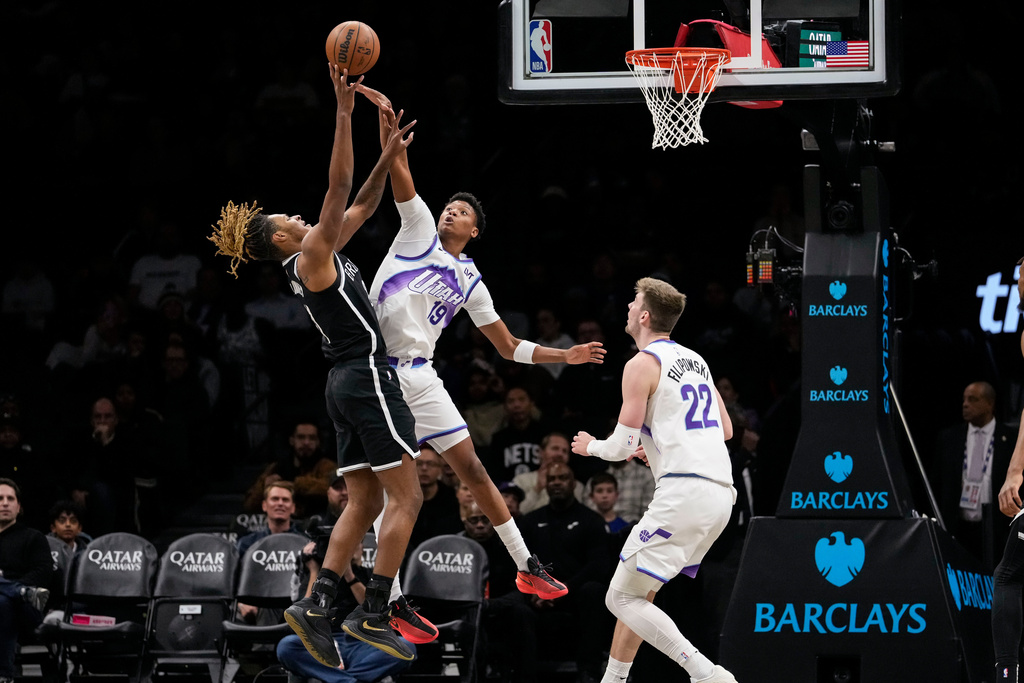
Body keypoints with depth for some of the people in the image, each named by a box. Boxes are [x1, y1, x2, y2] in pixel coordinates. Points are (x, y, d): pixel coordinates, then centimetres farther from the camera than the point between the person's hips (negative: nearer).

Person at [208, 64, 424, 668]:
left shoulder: (320, 255, 15)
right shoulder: (312, 253, -9)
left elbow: (361, 206, 25)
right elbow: (339, 188, -18)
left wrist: (390, 155, 18)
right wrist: (344, 114, -21)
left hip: (348, 383, 9)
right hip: (368, 376, -9)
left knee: (365, 502, 7)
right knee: (406, 497, -8)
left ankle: (318, 603, -4)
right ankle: (374, 614, -13)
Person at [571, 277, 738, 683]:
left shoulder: (642, 365, -4)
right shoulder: (695, 360, 21)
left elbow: (622, 446, -7)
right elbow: (726, 430, 26)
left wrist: (591, 446, 15)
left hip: (684, 491, -9)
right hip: (721, 493, 9)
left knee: (623, 598, -5)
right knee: (639, 592, 20)